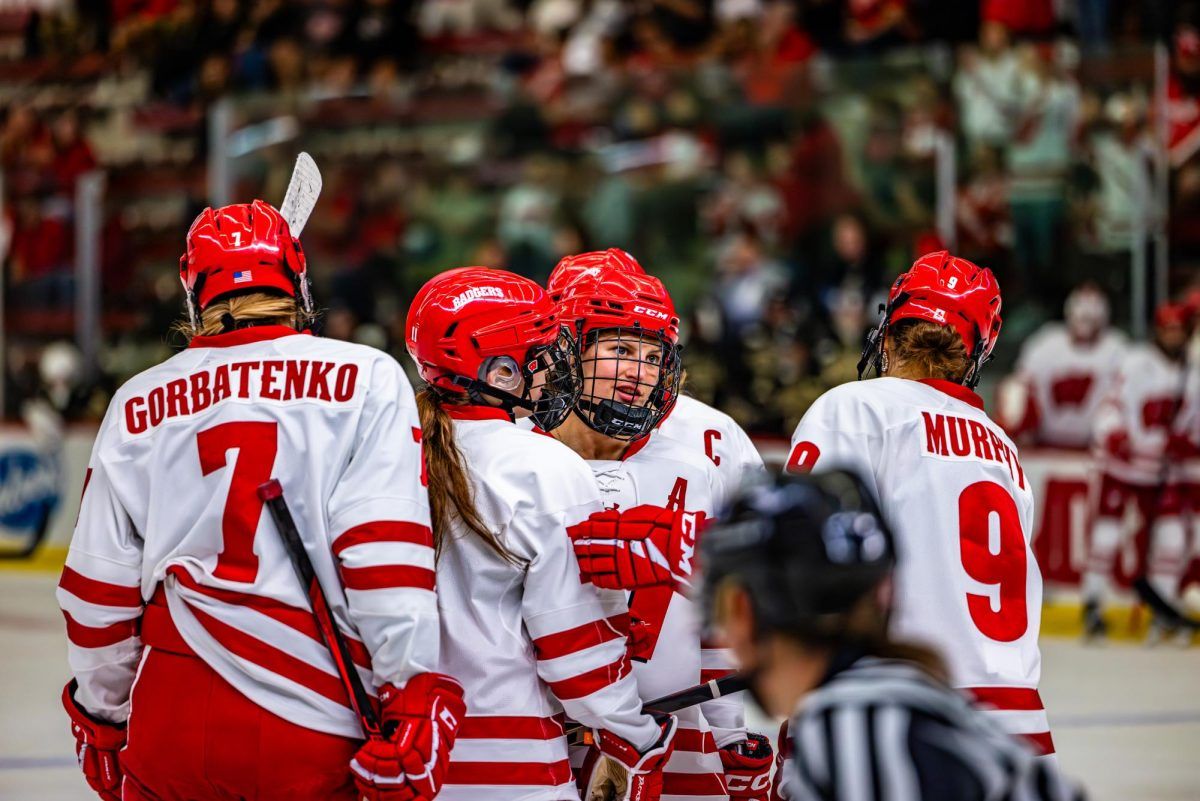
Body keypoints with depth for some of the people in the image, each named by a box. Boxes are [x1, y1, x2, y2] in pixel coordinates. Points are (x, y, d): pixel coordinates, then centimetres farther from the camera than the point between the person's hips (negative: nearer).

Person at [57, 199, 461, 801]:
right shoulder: (365, 382, 0)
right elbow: (386, 553, -10)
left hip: (169, 726, 3)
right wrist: (418, 695, -10)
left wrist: (103, 714, 24)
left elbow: (99, 588, 12)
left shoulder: (138, 405, 10)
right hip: (313, 742, -3)